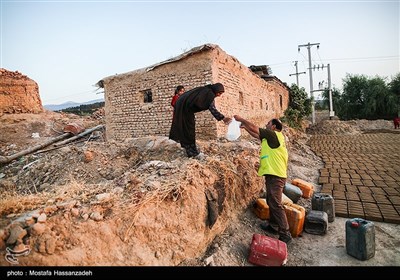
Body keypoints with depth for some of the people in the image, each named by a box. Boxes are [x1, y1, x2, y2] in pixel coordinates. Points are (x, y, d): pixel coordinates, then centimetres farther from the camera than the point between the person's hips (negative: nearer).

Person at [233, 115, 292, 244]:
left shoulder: (274, 135, -11)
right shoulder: (271, 137, 16)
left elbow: (255, 129, -12)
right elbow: (256, 135, 25)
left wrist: (241, 119, -2)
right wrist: (244, 127, 19)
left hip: (276, 175, -10)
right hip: (272, 175, 10)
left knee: (276, 204, -8)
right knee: (271, 202, 20)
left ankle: (285, 234, -2)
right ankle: (273, 226, 34)